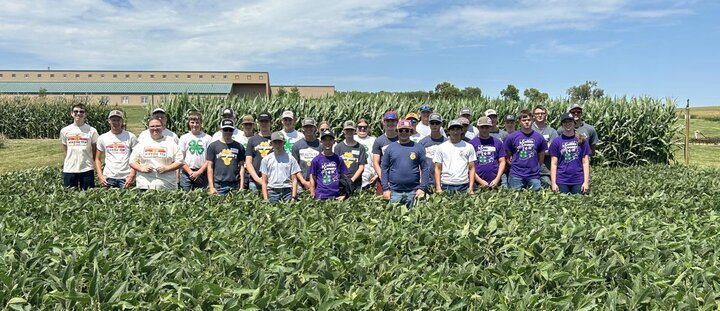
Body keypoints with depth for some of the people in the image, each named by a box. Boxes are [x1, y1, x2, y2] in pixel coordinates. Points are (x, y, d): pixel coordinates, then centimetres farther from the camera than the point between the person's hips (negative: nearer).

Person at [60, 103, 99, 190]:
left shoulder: (92, 130, -1)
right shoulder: (64, 131, 4)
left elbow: (95, 150, 6)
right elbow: (65, 150, 13)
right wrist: (70, 161, 5)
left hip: (87, 170, -2)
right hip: (69, 170, 2)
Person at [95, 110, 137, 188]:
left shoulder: (130, 137, 3)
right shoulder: (102, 138, 10)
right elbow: (97, 159, 14)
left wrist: (132, 176, -9)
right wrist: (100, 176, 1)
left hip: (125, 178, -2)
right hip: (108, 177, 2)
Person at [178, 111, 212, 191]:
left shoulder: (207, 138, 4)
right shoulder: (184, 138, 8)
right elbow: (180, 159, 5)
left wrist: (199, 172, -7)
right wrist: (191, 172, -5)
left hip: (202, 173, -1)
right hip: (186, 173, 1)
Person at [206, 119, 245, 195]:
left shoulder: (239, 147, 10)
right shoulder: (213, 146, 7)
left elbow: (241, 166, 9)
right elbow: (210, 167, 4)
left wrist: (242, 186, 1)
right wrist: (211, 186, -3)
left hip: (235, 185, 1)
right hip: (218, 185, -1)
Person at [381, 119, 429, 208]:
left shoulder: (418, 148, 4)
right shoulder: (390, 148, 7)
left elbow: (425, 169, 2)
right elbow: (384, 169, 5)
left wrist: (422, 188, -6)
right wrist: (385, 188, -2)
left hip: (413, 191, 0)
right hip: (394, 191, 1)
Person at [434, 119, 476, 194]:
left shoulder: (468, 147, 9)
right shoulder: (441, 147, 8)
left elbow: (471, 168, 8)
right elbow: (437, 168, 6)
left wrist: (471, 187, -2)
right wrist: (438, 188, -3)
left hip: (463, 186, 0)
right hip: (445, 186, 0)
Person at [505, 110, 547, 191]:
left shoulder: (539, 137, 4)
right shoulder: (512, 137, 0)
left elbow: (541, 156, 13)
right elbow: (508, 155, 8)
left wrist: (534, 167, 10)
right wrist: (514, 165, 3)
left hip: (534, 176, 1)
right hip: (516, 175, -1)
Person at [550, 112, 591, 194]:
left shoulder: (582, 140, 5)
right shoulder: (556, 141, 3)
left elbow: (585, 162, 5)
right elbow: (554, 164, 2)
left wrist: (586, 182, -1)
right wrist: (553, 183, -4)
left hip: (578, 181, 1)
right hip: (562, 181, -1)